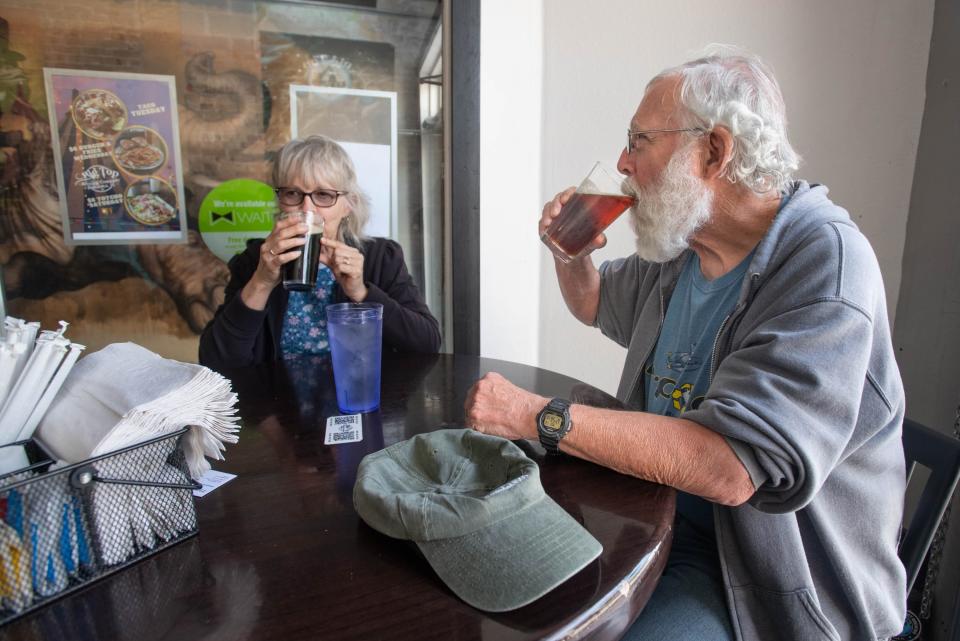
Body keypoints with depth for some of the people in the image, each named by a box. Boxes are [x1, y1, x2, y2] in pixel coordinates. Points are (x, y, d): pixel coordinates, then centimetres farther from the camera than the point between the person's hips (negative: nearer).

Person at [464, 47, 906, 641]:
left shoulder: (824, 261, -22)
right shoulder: (682, 248, 3)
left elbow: (732, 467, -32)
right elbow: (596, 302, 23)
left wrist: (539, 415, -28)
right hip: (658, 512, 7)